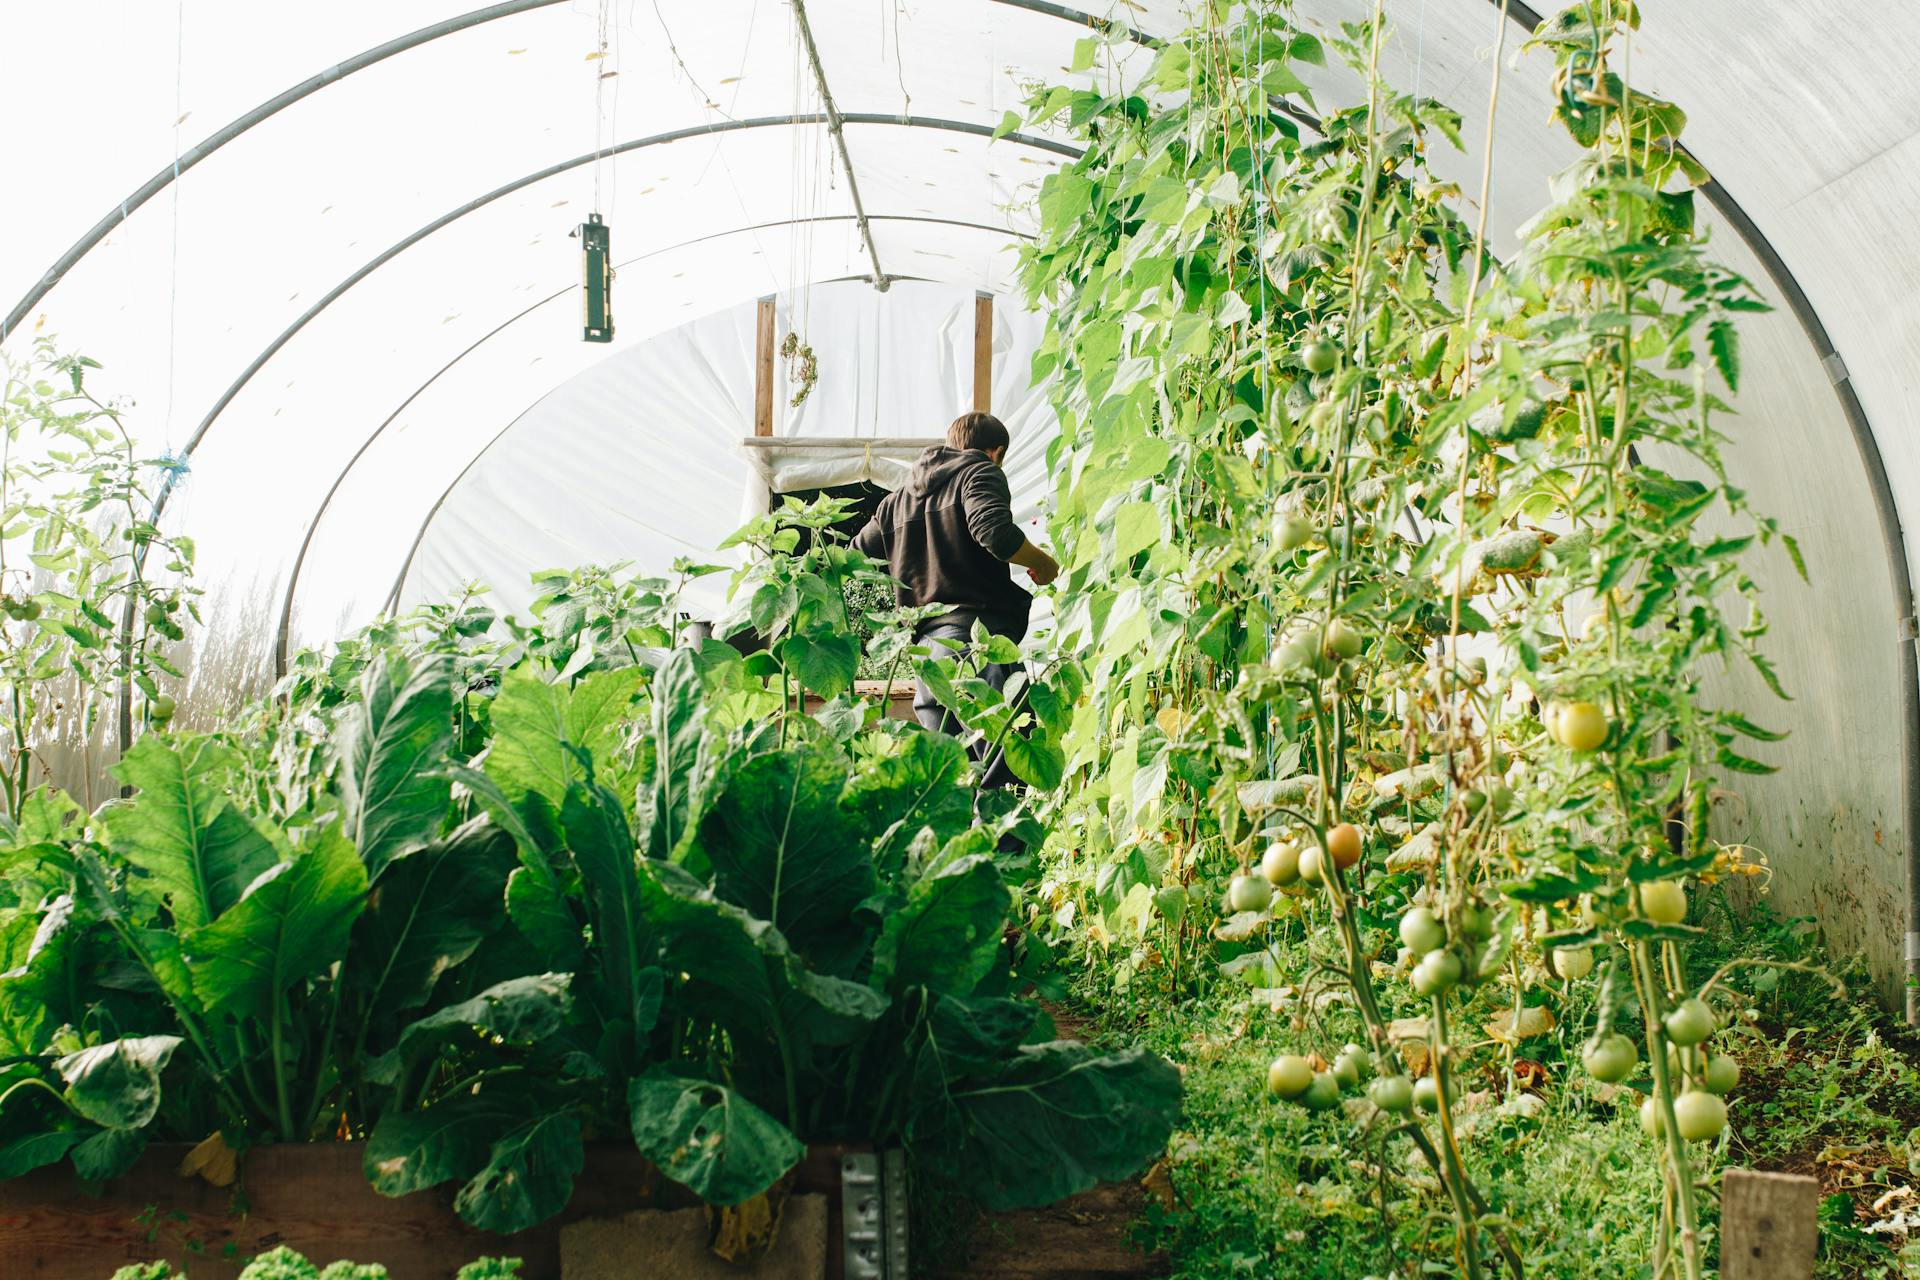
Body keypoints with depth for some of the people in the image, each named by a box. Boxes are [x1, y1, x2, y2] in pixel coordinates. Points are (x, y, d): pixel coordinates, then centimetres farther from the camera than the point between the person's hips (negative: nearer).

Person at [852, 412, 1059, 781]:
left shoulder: (897, 499, 24)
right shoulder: (980, 472, 5)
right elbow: (995, 532, -15)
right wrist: (1044, 564, 1)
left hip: (925, 644, 6)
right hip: (980, 632, -6)